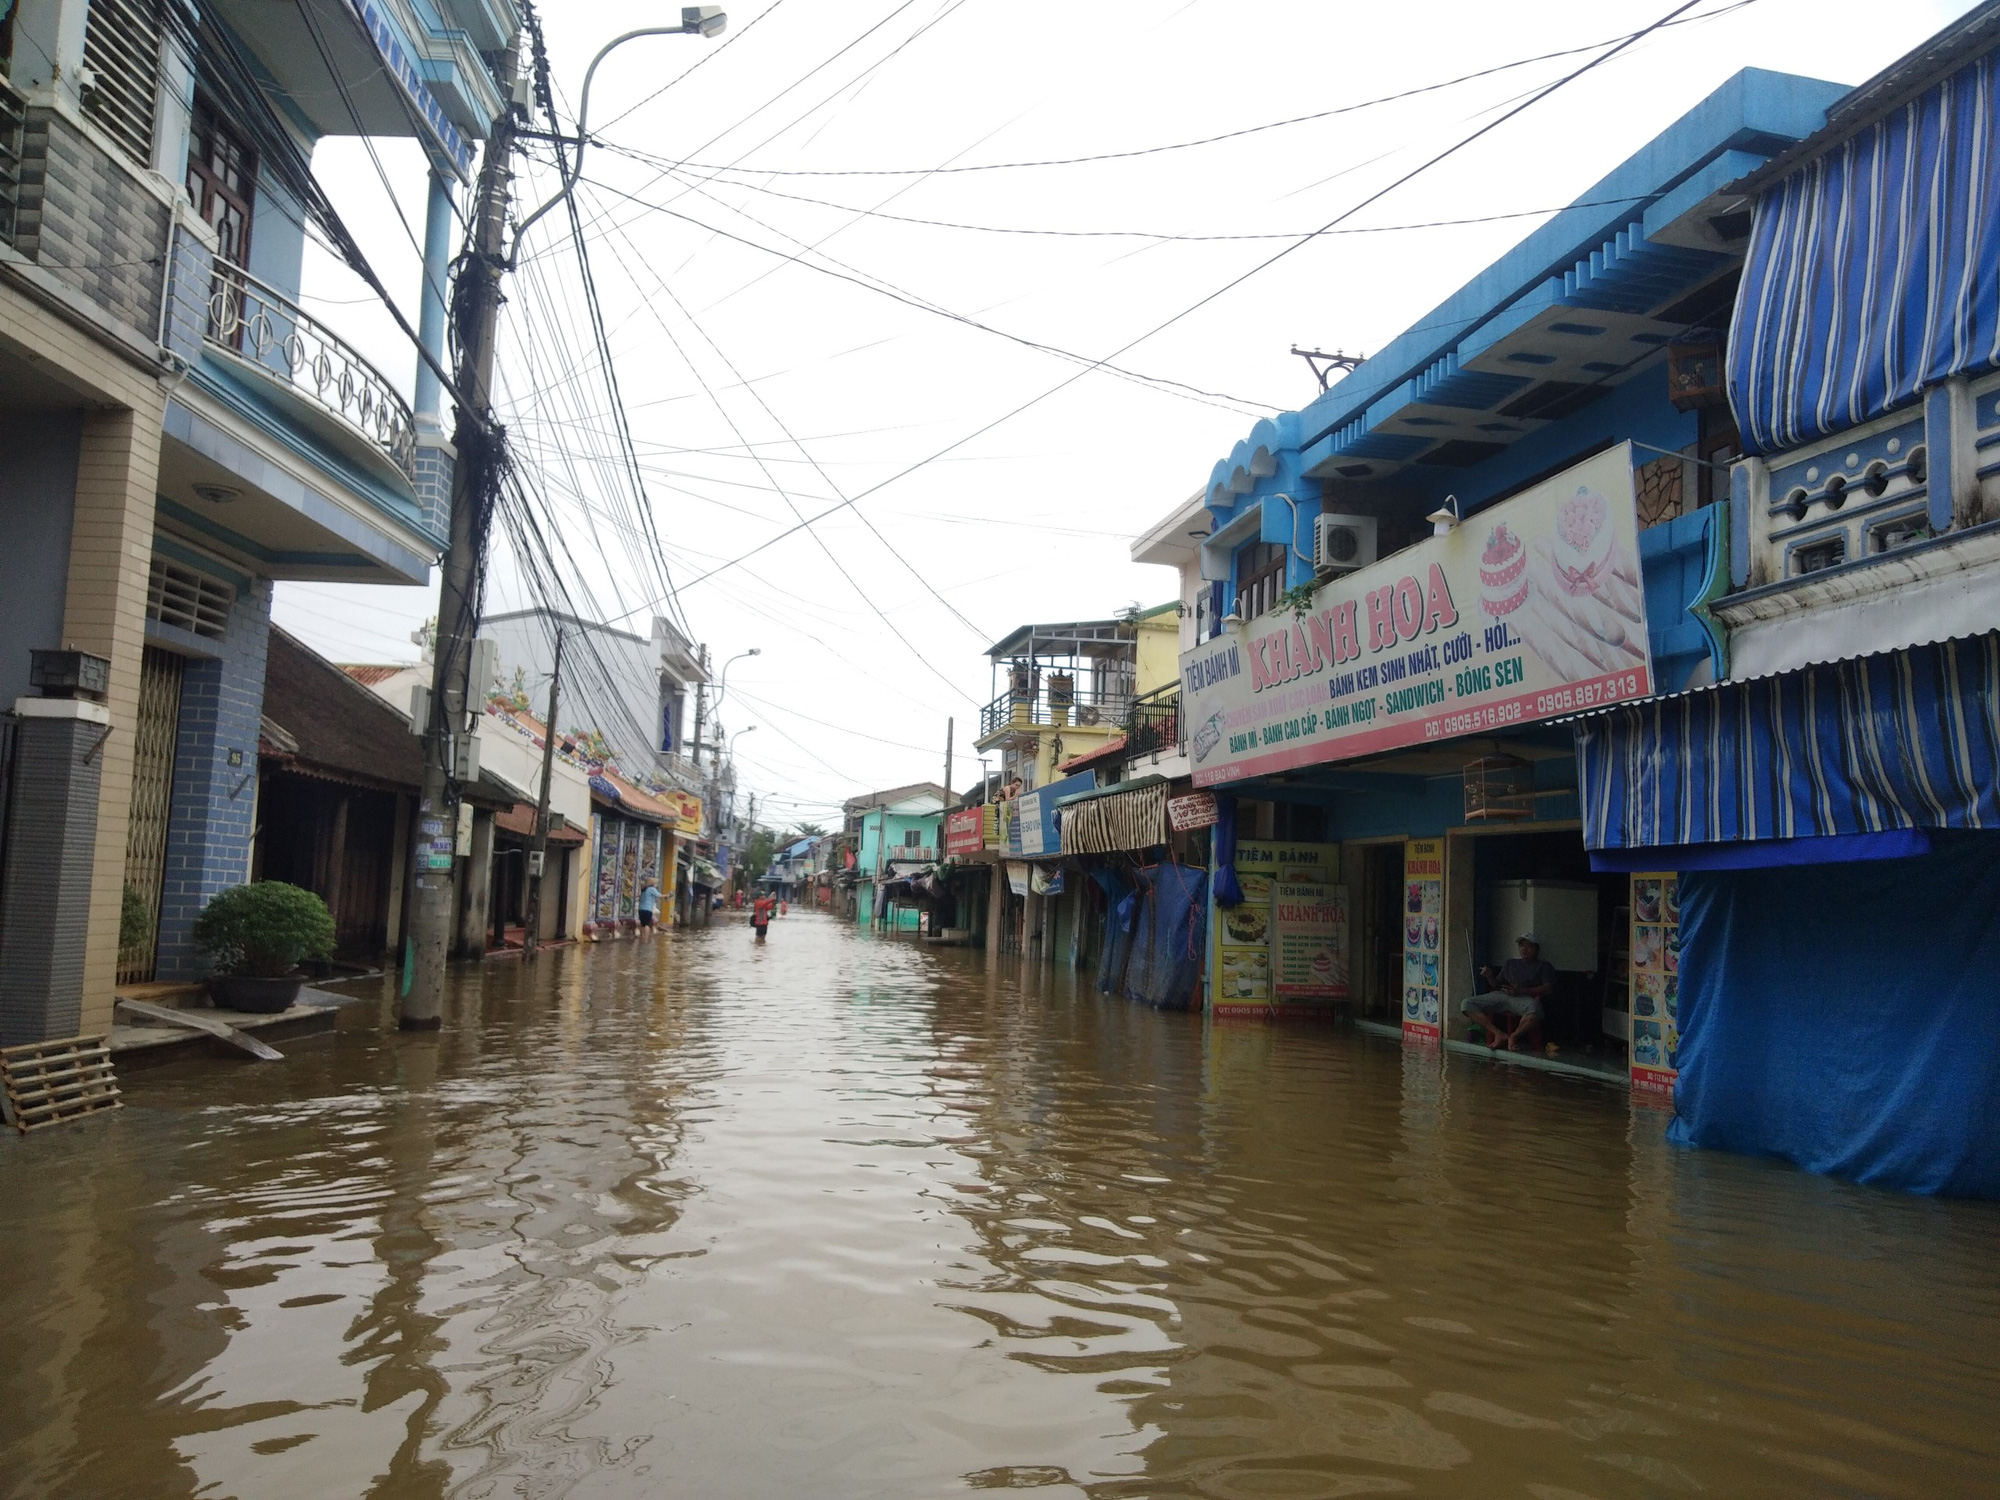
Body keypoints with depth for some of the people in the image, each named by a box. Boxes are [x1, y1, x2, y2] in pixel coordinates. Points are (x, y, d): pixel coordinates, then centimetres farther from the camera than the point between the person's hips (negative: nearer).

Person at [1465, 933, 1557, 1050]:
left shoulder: (1543, 966, 19)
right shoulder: (1510, 963, 32)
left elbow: (1548, 988, 2)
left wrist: (1522, 991, -12)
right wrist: (1489, 977, 3)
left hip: (1524, 998, -4)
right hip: (1501, 996, 4)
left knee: (1534, 1009, -44)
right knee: (1467, 1004, -20)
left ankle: (1514, 1036, -16)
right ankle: (1499, 1034, -20)